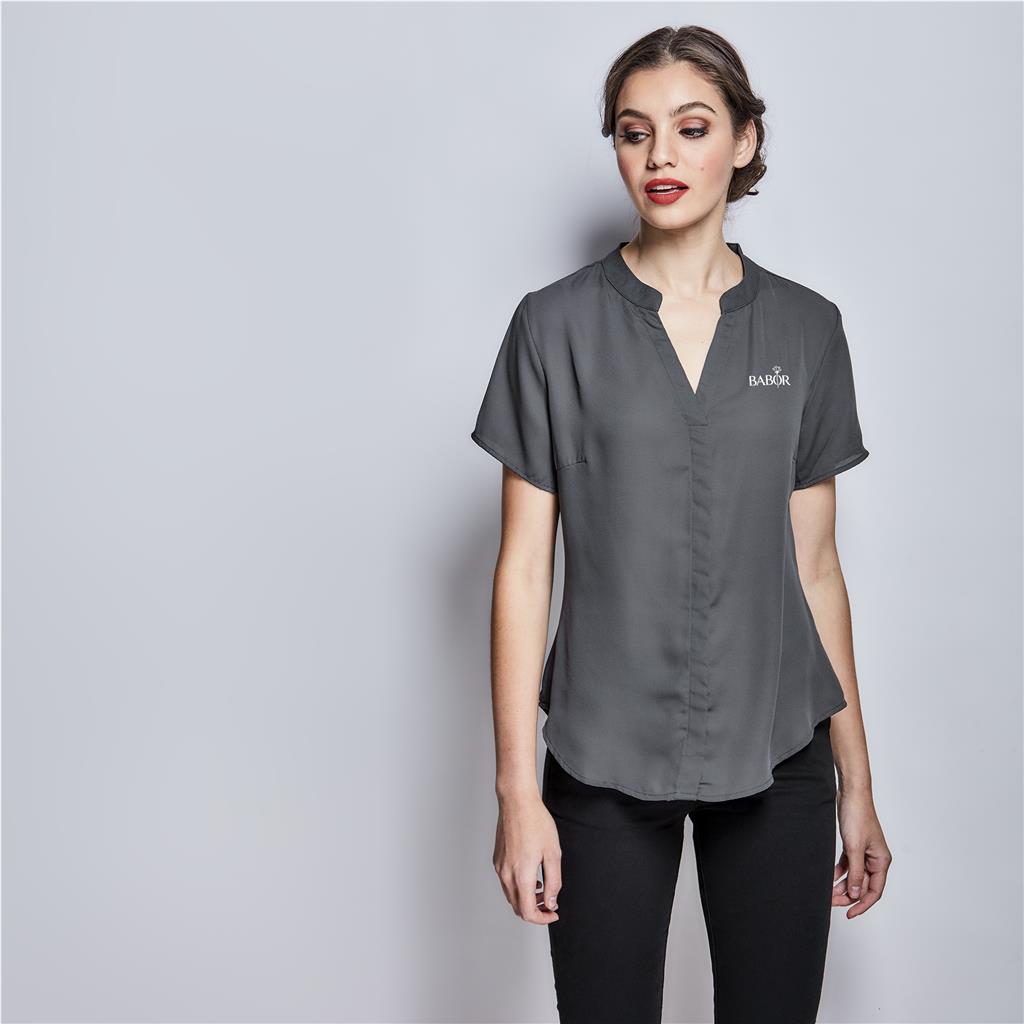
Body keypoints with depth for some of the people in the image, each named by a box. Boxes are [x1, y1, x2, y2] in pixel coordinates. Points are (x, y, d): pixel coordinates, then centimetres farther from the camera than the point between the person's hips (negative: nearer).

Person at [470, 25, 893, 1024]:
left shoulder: (806, 329, 3)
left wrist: (857, 784, 7)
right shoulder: (557, 324, -3)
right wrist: (517, 790, -6)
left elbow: (813, 565, 6)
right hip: (604, 757, -1)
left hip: (776, 757, 2)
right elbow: (524, 567, -3)